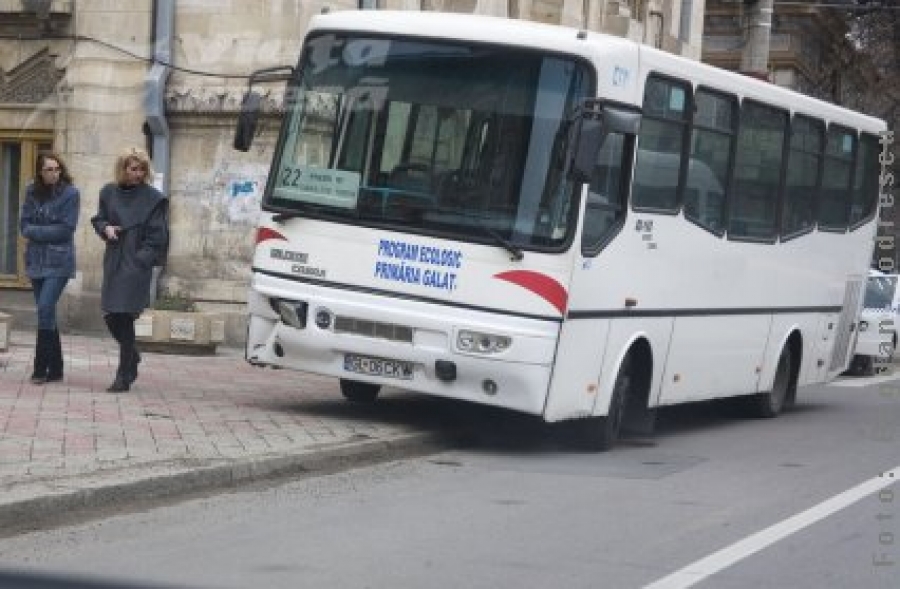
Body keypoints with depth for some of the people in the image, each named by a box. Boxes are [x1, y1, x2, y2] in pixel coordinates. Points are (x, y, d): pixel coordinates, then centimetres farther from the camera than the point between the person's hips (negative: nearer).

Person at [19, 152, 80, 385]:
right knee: (46, 313, 8)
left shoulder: (70, 193, -6)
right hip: (36, 260, 5)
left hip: (59, 262, -5)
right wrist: (48, 232, -13)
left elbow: (66, 229, -12)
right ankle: (55, 368, 16)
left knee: (45, 309, -16)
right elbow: (24, 225, 3)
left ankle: (41, 367, -11)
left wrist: (36, 231, -9)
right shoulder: (32, 192, 6)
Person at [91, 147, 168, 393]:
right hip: (113, 262, 5)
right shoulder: (109, 192, 8)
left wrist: (142, 259, -14)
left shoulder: (153, 198, -5)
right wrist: (106, 227, -3)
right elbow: (98, 219, 20)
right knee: (110, 316, 8)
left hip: (137, 266, -5)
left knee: (125, 318, -6)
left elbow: (158, 236, -6)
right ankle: (132, 358, 34)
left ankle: (124, 376, 3)